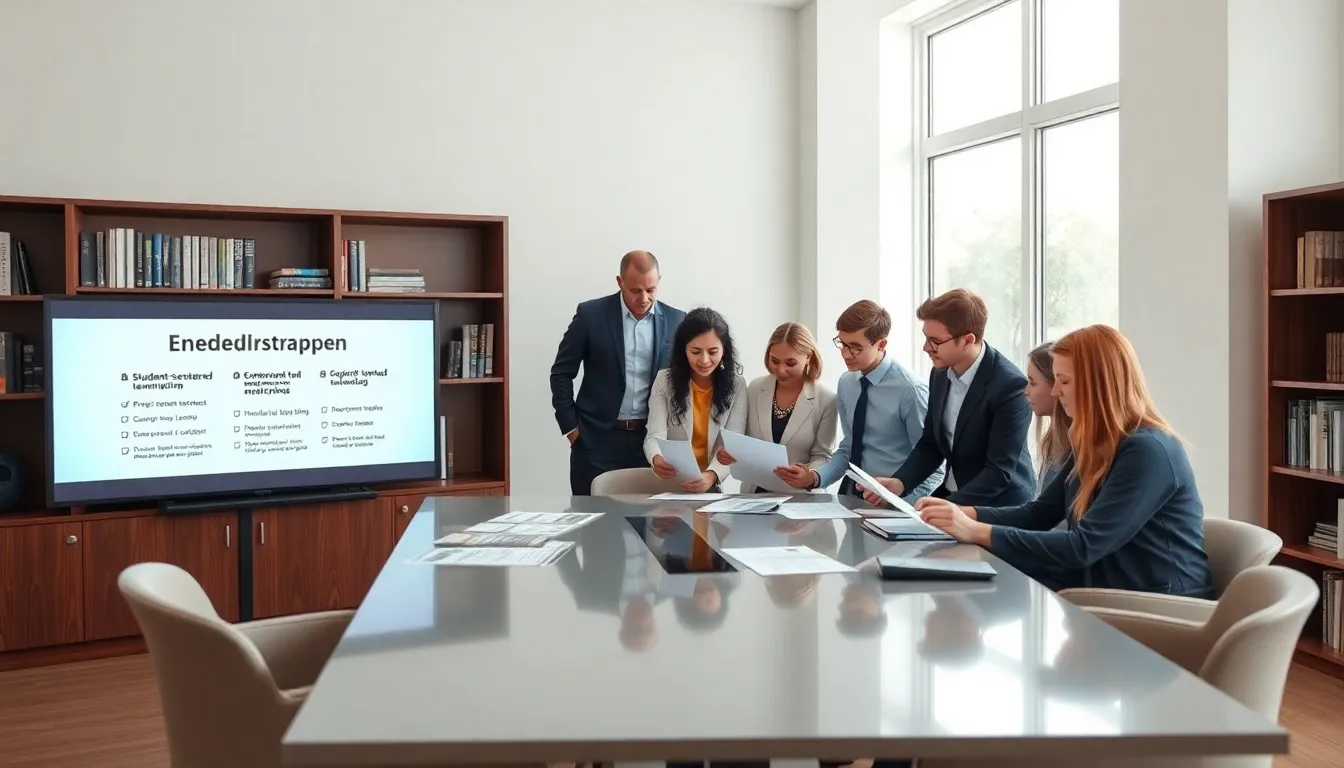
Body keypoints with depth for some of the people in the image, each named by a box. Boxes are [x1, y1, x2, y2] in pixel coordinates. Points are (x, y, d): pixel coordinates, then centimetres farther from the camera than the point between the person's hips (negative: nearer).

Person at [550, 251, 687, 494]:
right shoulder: (591, 314, -4)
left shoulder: (676, 321, 2)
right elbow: (562, 373, 2)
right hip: (598, 439, -1)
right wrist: (570, 427, -1)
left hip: (653, 438, 2)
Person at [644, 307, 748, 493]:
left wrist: (711, 476, -28)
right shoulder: (664, 380, 1)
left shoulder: (736, 385, 1)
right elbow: (655, 436, -7)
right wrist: (657, 459, -31)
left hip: (717, 487, 0)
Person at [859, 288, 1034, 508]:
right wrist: (899, 483, -8)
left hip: (1000, 506, -6)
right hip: (950, 496, 6)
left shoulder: (1010, 385, -20)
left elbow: (999, 471, -21)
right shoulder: (940, 373, 0)